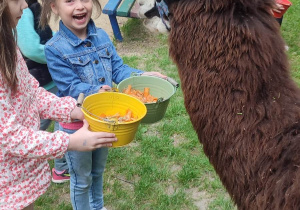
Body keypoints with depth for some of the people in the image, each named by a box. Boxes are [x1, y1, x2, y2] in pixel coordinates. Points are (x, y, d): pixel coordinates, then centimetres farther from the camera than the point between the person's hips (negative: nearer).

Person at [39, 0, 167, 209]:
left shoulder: (102, 36, -5)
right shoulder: (55, 48, -22)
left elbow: (118, 68, -4)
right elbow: (70, 87, -25)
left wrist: (142, 76, -20)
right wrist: (96, 91, -41)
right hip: (76, 124, -5)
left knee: (98, 171, 28)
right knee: (81, 178, 16)